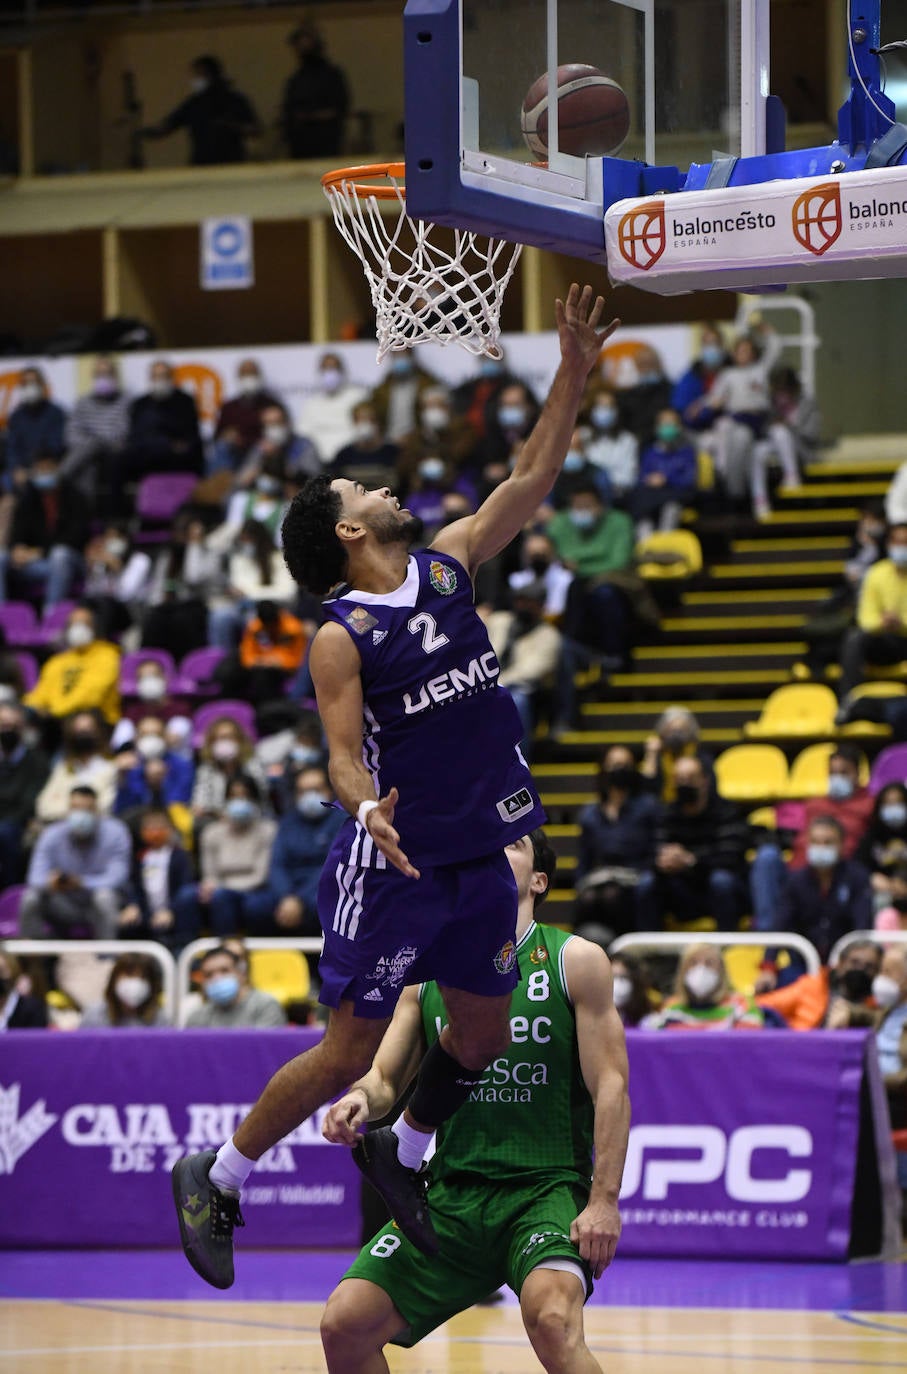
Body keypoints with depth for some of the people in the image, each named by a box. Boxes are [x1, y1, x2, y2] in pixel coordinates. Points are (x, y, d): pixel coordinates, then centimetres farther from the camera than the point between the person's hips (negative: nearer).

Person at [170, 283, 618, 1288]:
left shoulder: (447, 567, 6)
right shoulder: (342, 637, -12)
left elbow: (529, 479, 7)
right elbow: (344, 757, -19)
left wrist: (573, 373, 0)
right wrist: (366, 807, -40)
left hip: (479, 855, 6)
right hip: (392, 865, -6)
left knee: (483, 1032, 12)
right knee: (350, 1053, -3)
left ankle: (400, 1155, 35)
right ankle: (214, 1180, 12)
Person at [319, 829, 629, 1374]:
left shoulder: (575, 961, 0)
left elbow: (610, 1088, -4)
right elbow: (387, 1078, 13)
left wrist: (604, 1201, -15)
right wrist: (361, 1099, -12)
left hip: (548, 1188, -4)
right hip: (452, 1192, 5)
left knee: (552, 1318, -33)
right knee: (345, 1325, -8)